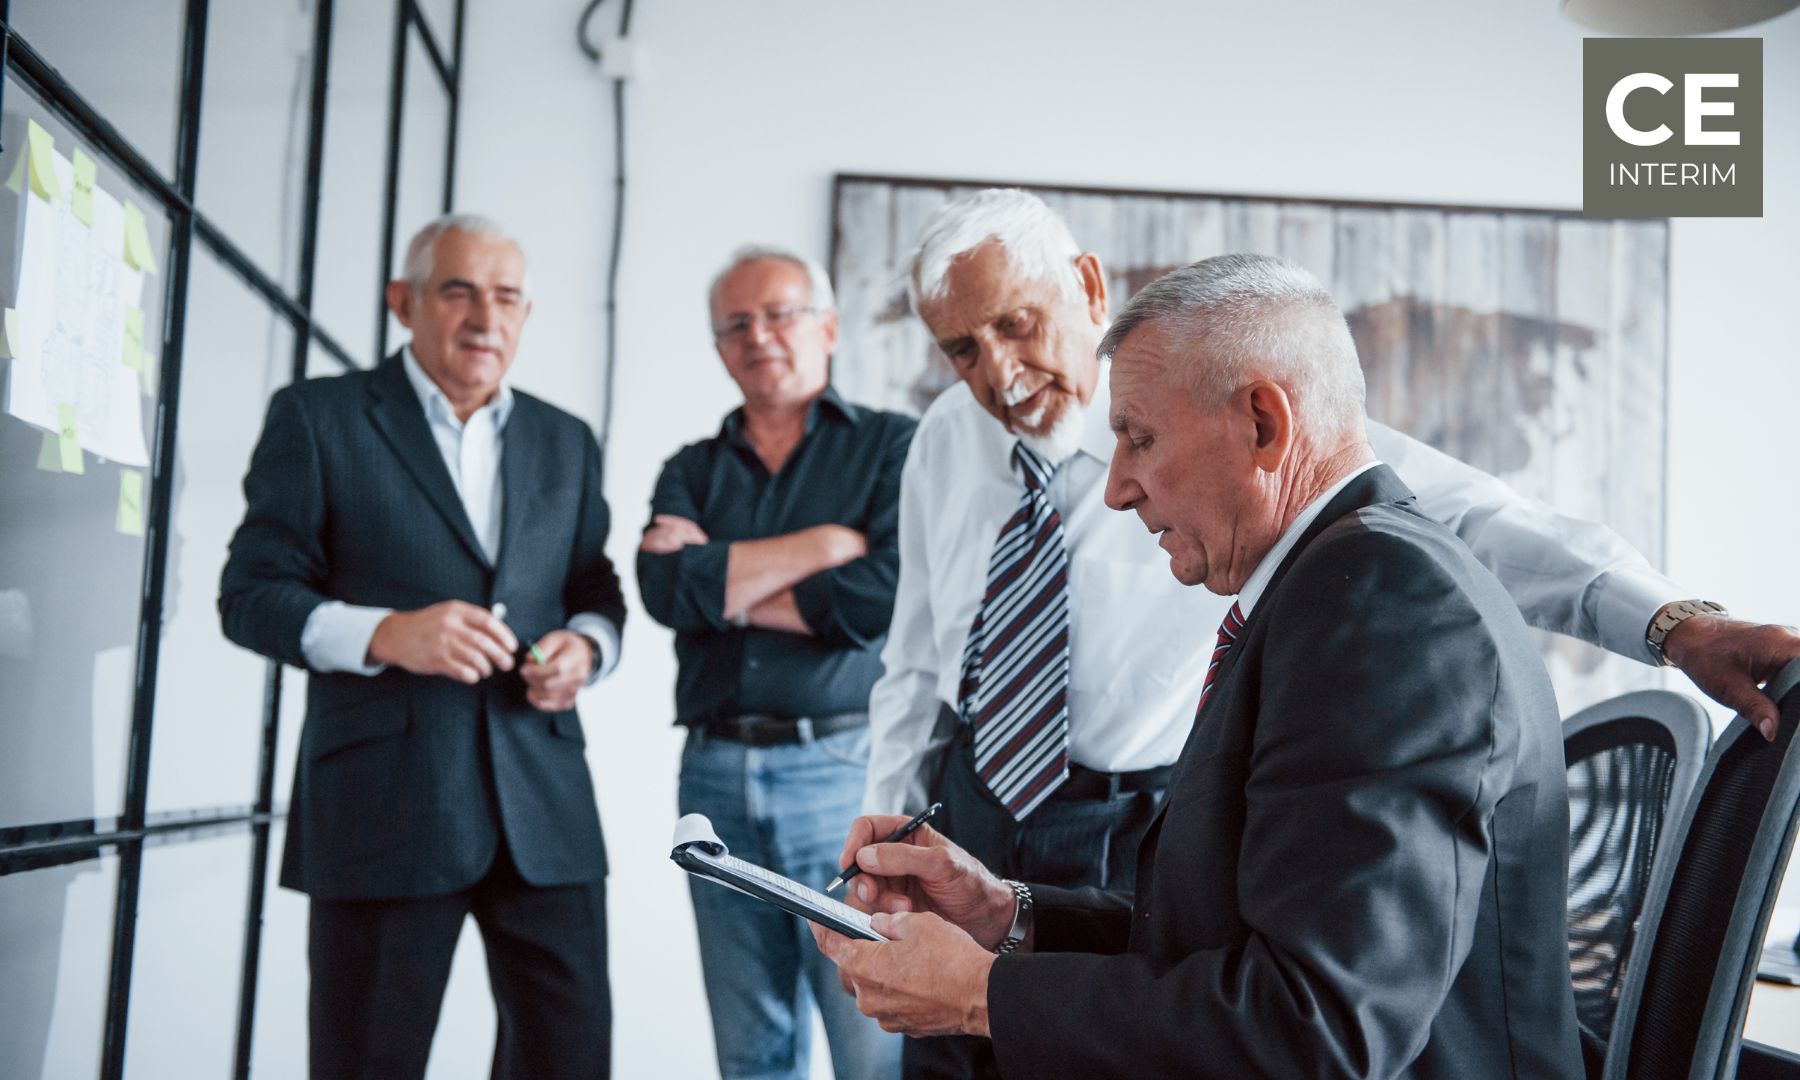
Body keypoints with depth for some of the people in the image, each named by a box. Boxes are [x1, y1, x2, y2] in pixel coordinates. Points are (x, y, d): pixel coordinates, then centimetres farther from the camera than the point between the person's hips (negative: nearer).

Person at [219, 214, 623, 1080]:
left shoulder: (565, 442, 17)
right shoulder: (316, 416, 3)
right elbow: (250, 595, -1)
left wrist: (588, 645, -4)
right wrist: (384, 634, -18)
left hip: (544, 804, 4)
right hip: (383, 803, -3)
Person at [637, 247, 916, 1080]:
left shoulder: (893, 446, 4)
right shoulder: (692, 471, 15)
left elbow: (883, 594, -12)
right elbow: (668, 590, -5)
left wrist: (722, 583, -4)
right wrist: (827, 543, -8)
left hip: (845, 771, -4)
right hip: (717, 780, 4)